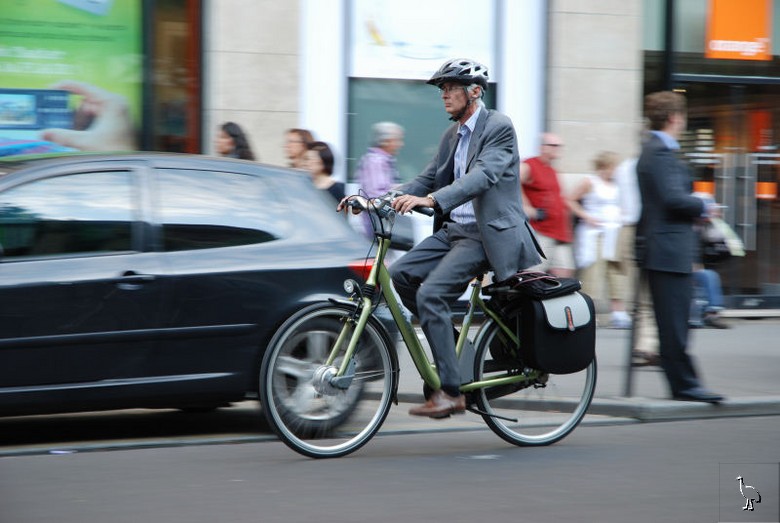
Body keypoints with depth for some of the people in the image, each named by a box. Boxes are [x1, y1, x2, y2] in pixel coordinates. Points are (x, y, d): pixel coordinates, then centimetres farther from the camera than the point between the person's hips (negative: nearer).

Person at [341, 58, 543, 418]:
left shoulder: (498, 128, -11)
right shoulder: (452, 135, 16)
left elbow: (483, 175, -26)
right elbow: (428, 179, 15)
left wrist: (430, 199, -39)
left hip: (484, 234, -8)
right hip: (453, 230, 8)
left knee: (430, 293, -22)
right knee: (400, 274, -6)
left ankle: (450, 392, -19)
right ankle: (450, 342, 9)